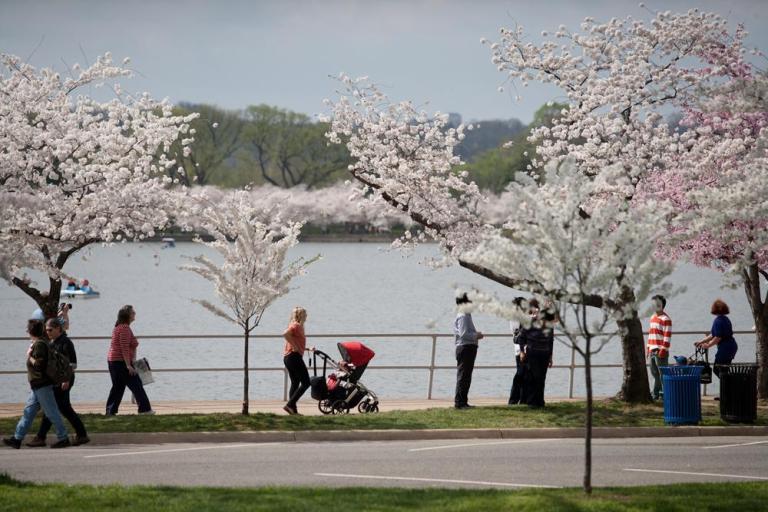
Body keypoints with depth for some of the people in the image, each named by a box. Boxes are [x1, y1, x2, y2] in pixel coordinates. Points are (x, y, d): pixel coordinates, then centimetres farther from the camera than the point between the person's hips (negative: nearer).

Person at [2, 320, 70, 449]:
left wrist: (29, 356, -11)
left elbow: (39, 364, -23)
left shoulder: (39, 345, -17)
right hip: (38, 385, 10)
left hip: (42, 385, -10)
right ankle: (17, 439, 14)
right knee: (28, 411, 11)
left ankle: (63, 438, 0)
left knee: (51, 412, -5)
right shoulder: (41, 342, 14)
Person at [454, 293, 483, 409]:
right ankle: (459, 402, -8)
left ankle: (462, 401, 17)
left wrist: (476, 335, 10)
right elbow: (463, 334, -21)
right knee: (463, 376, -8)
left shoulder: (466, 316, 19)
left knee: (466, 376, 13)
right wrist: (476, 336, -12)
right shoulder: (463, 317, -13)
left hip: (469, 348, 10)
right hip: (465, 348, -10)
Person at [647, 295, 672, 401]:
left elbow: (667, 336, -14)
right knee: (654, 372, 12)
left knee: (662, 373, -5)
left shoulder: (666, 319, -9)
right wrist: (648, 348, 17)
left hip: (661, 351, -8)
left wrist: (663, 350, -18)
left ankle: (664, 393, 0)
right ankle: (656, 393, 19)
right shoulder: (653, 317, 17)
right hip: (652, 350, 8)